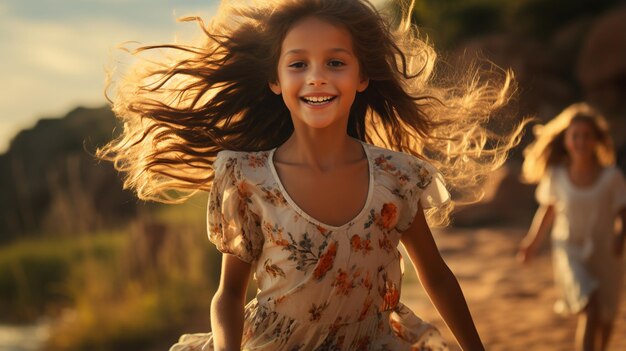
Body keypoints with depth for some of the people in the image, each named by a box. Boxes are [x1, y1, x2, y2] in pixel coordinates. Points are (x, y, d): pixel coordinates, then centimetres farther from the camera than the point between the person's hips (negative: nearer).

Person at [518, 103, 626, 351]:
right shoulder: (556, 176, -9)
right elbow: (548, 210, 8)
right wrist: (533, 241, 7)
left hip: (604, 253, 1)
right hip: (570, 252, -1)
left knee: (605, 315, 15)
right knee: (589, 309, -21)